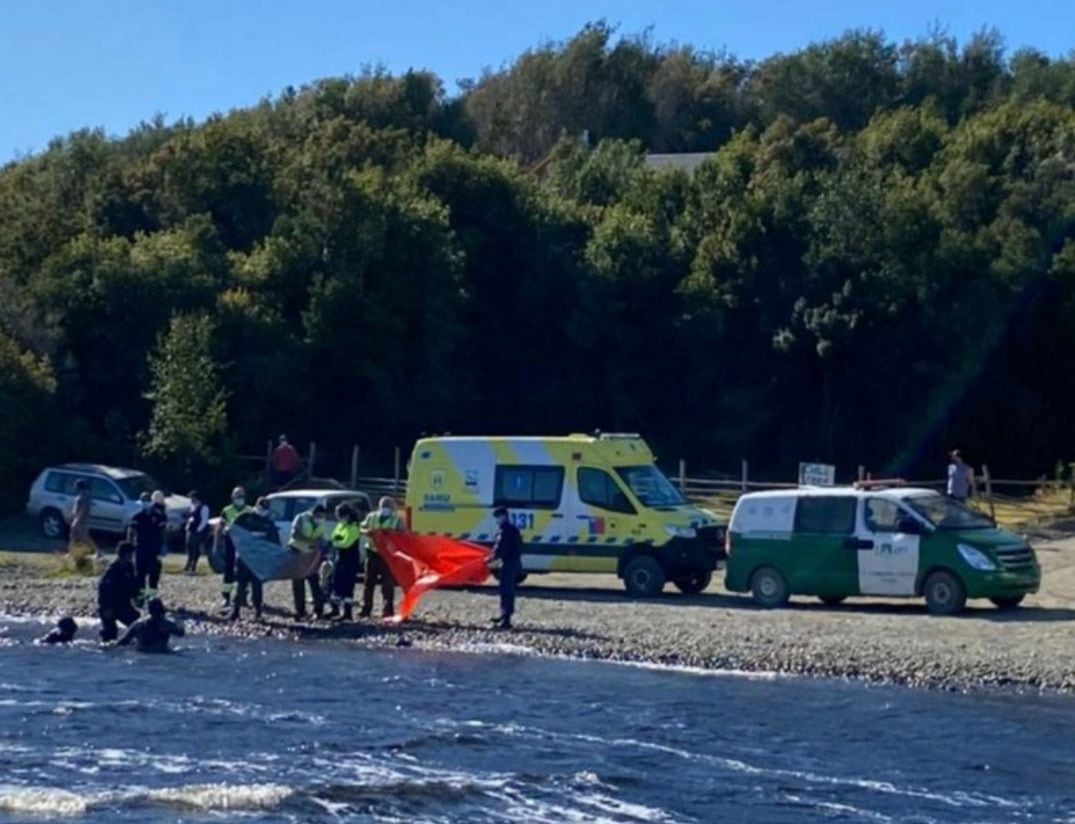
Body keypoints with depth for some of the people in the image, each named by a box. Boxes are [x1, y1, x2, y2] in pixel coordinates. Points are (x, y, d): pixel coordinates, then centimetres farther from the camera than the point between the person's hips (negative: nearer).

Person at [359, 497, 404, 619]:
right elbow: (362, 529, 13)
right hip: (372, 551, 3)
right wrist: (367, 531, -12)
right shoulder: (371, 517, 11)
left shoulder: (397, 520, 3)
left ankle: (388, 610, 1)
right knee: (369, 582, 5)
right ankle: (366, 609, 12)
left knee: (388, 583, -4)